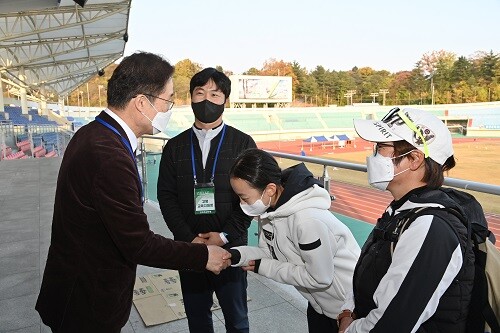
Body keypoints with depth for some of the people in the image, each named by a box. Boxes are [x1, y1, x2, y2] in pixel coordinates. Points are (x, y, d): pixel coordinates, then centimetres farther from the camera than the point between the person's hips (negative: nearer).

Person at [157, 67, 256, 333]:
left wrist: (225, 236, -14)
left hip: (231, 246, -2)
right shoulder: (175, 147, 4)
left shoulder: (243, 143, -3)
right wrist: (188, 239, -11)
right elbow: (166, 196, 0)